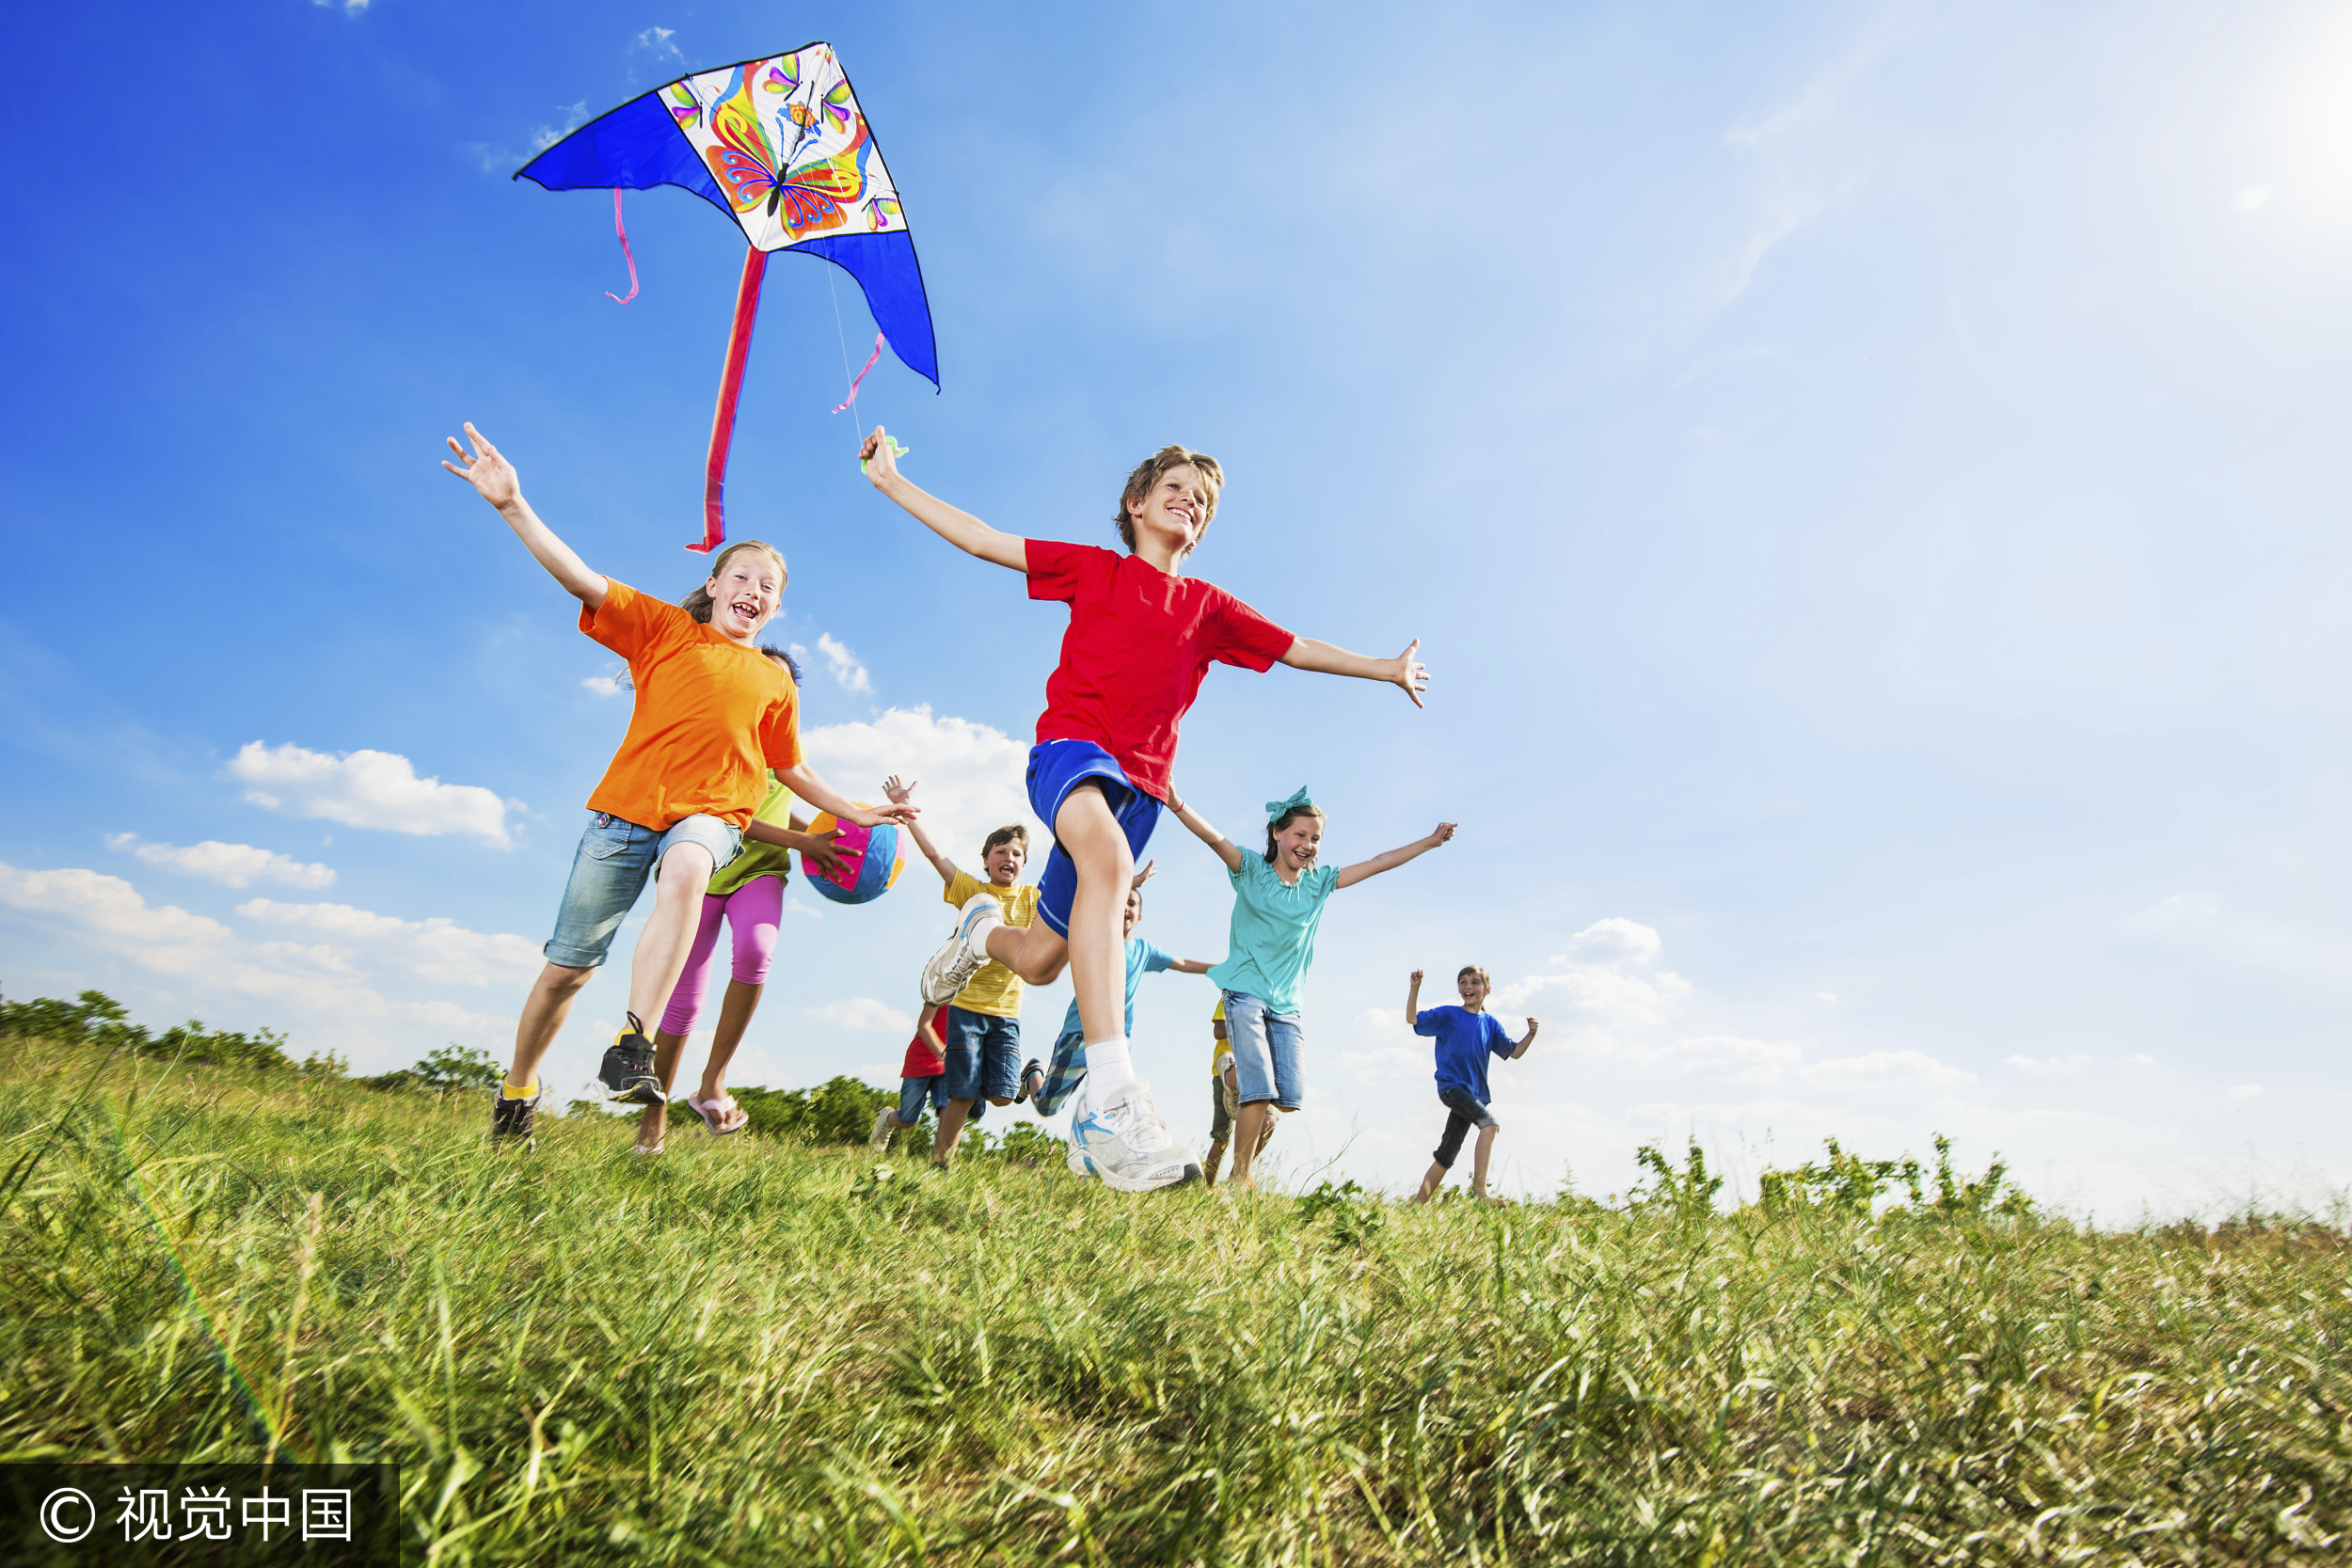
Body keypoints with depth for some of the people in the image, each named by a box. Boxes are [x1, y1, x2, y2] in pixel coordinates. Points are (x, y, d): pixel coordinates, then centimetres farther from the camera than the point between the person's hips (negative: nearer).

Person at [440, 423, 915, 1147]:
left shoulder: (774, 682, 15)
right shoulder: (662, 628, 8)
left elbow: (792, 768, 23)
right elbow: (583, 579, -5)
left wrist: (855, 814, 18)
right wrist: (513, 505, -18)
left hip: (710, 815, 0)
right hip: (627, 807, 0)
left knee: (686, 873, -38)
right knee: (567, 966, 6)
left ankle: (632, 1044, -37)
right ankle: (515, 1094, 29)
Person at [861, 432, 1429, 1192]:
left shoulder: (1209, 606, 20)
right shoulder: (1094, 567, 13)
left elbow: (1297, 649, 24)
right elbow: (980, 538, 12)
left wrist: (1386, 669, 22)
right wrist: (890, 479, 10)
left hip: (1140, 782, 4)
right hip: (1071, 744, -4)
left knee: (1040, 961, 5)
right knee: (1106, 854, -39)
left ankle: (982, 931, 44)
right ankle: (1109, 1095, -46)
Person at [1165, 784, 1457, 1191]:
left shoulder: (1320, 881, 8)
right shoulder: (1251, 870, -3)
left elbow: (1379, 863, 11)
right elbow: (1215, 839, -20)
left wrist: (1431, 841, 12)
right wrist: (1177, 806, -38)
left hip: (1286, 1003, 5)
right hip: (1246, 993, -5)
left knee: (1288, 1098, -2)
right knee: (1260, 1093, -14)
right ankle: (1239, 1178, 1)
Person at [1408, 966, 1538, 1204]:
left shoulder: (1490, 1023, 12)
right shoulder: (1448, 1015, 0)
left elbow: (1513, 1052, 14)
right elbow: (1412, 1019, -7)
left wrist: (1530, 1035, -3)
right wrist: (1415, 988, -20)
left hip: (1473, 1092, 5)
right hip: (1451, 1085, -5)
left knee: (1446, 1156, 7)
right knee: (1490, 1123, -28)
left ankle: (1418, 1204, 15)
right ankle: (1479, 1188, -30)